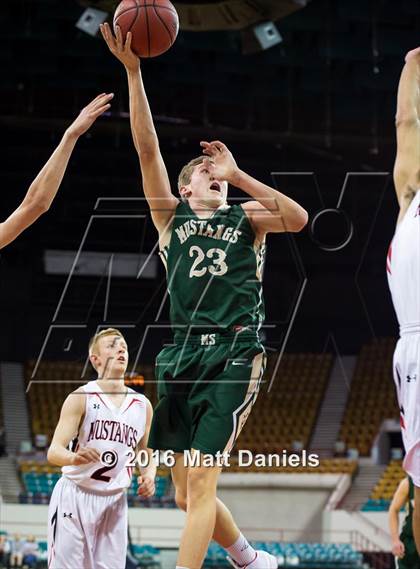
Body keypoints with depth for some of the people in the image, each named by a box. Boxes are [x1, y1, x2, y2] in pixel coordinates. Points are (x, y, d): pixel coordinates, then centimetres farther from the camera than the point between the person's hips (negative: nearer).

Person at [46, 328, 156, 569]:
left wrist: (149, 476, -6)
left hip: (114, 501, 4)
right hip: (74, 496, -4)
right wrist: (74, 458, -37)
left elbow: (147, 456, 18)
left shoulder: (143, 405, 7)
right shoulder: (81, 398, -7)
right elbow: (54, 451, -14)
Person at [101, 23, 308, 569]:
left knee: (200, 480, -16)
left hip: (234, 354, -3)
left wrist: (239, 174, -8)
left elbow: (299, 219, -8)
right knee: (187, 494, 8)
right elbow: (147, 151, 6)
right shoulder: (172, 216, 15)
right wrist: (132, 71, -2)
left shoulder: (246, 218, 12)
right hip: (183, 354, 3)